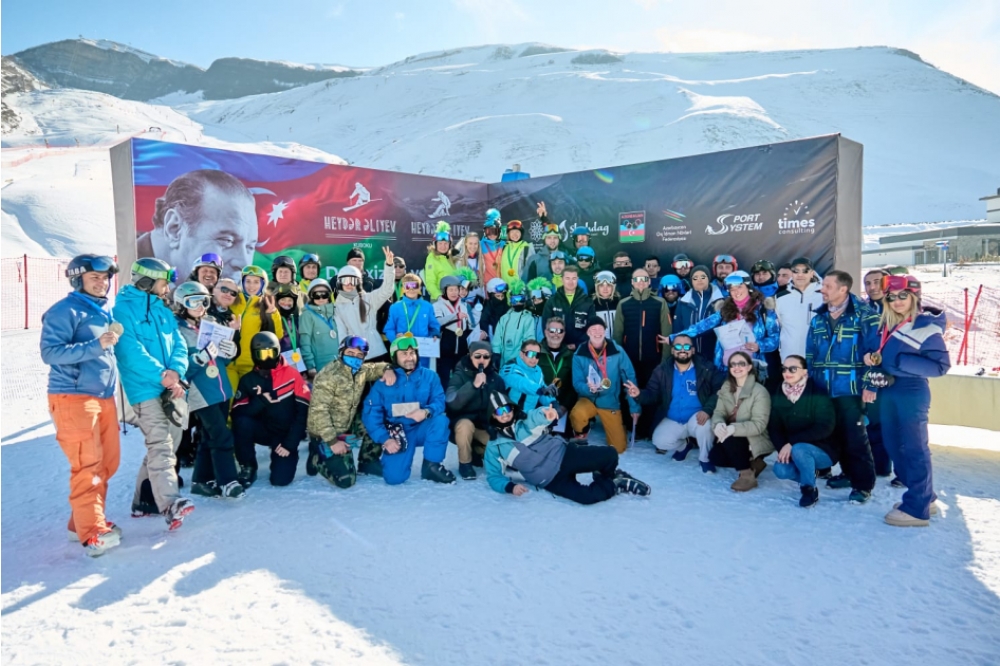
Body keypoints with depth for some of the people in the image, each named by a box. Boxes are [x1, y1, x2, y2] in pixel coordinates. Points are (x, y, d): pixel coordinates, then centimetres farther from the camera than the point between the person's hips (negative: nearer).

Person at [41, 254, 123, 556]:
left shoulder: (107, 311, 15)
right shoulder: (65, 311, -8)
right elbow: (50, 353, -16)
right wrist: (96, 345, -23)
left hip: (104, 396, 8)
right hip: (73, 398, -7)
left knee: (108, 461, 9)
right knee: (88, 464, -9)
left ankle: (84, 520, 23)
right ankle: (92, 532, -5)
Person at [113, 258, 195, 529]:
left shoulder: (163, 310, 17)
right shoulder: (124, 309, -5)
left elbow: (179, 345, 10)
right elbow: (130, 350, -15)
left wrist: (175, 370, -9)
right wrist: (161, 374, -20)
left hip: (173, 388, 8)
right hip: (145, 389, -8)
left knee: (166, 445, 12)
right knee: (160, 444, -17)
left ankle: (145, 500, 23)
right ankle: (170, 503, -24)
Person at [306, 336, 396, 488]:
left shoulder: (361, 370, -1)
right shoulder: (328, 375, -25)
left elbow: (375, 368, 18)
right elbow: (318, 411, -27)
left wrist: (387, 369, -8)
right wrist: (332, 441, -29)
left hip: (347, 427, 8)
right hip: (324, 433, -8)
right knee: (345, 479, -14)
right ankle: (318, 458, 11)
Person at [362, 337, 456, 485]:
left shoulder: (429, 376, -2)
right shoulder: (384, 380, -6)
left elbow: (440, 401, -10)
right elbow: (371, 413, -10)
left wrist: (426, 412, -32)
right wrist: (385, 439, -20)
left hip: (422, 429, 1)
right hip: (396, 433, -1)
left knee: (441, 419, -31)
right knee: (394, 477, -18)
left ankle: (431, 465, -12)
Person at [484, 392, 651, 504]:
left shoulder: (526, 421, 5)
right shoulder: (494, 446, 5)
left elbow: (538, 416, -19)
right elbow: (493, 476, 5)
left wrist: (546, 413, -46)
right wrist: (510, 487, -17)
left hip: (563, 454, 2)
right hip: (550, 480, -2)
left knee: (609, 454, -14)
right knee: (587, 496, -27)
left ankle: (605, 476, 21)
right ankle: (615, 484, 3)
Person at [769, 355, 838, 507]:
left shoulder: (818, 393, -17)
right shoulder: (778, 395, -1)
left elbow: (825, 427, -23)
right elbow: (774, 428, 0)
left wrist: (792, 443, -27)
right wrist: (782, 447, -20)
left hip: (823, 451, -4)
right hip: (792, 451, 5)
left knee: (799, 449, -35)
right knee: (780, 470, -24)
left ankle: (809, 489, -8)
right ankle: (811, 474, 9)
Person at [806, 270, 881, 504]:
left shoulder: (864, 315, -8)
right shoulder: (818, 319, 10)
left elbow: (875, 350, -12)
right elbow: (810, 353, 14)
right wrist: (809, 381, 10)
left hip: (850, 388, -6)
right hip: (823, 389, 6)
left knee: (855, 436, -1)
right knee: (836, 434, 15)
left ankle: (863, 483, 12)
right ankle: (849, 473, 33)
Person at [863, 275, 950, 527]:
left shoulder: (926, 325, -11)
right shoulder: (888, 324, 11)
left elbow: (941, 365, -16)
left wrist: (900, 361, -20)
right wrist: (872, 384, 8)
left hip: (911, 393, -8)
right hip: (888, 391, 8)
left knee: (913, 449, -1)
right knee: (894, 445, 14)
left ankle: (917, 508, 9)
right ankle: (924, 498, 28)